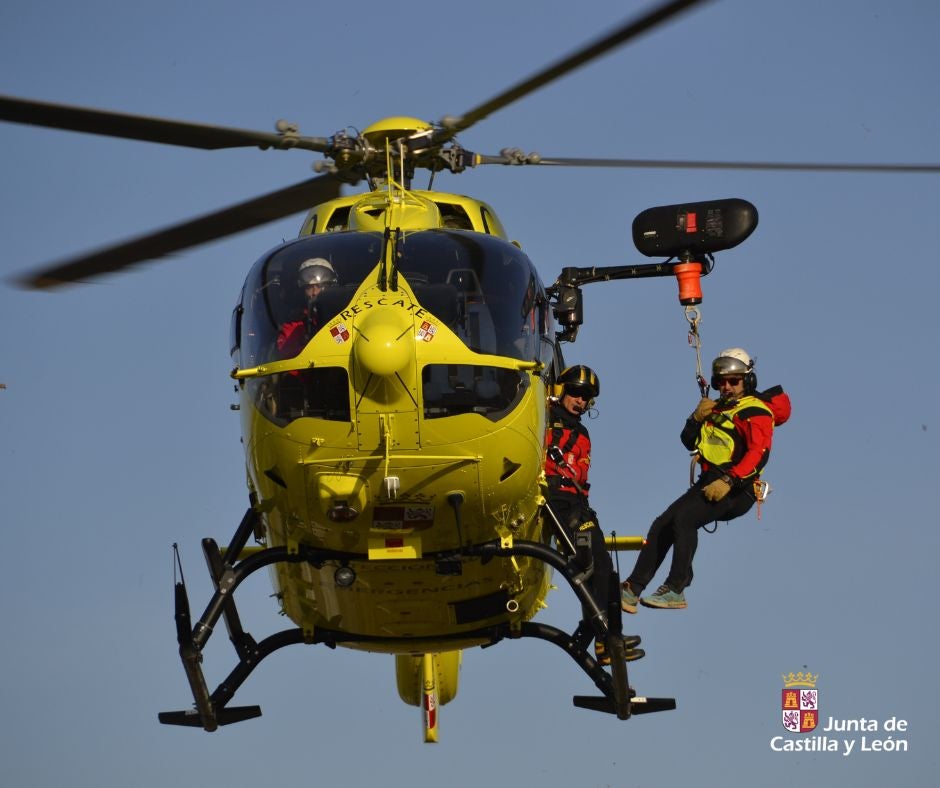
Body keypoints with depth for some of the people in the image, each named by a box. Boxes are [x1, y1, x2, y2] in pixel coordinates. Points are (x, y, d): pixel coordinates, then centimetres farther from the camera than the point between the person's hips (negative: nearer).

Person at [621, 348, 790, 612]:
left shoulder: (756, 411, -5)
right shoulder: (718, 408, 22)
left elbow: (759, 454, -19)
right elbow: (690, 442, 21)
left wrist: (728, 481, -28)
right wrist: (697, 418, 0)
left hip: (737, 489, -8)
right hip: (710, 482, 8)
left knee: (684, 518, -27)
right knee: (662, 525, -3)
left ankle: (675, 590, -26)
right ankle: (633, 589, -3)